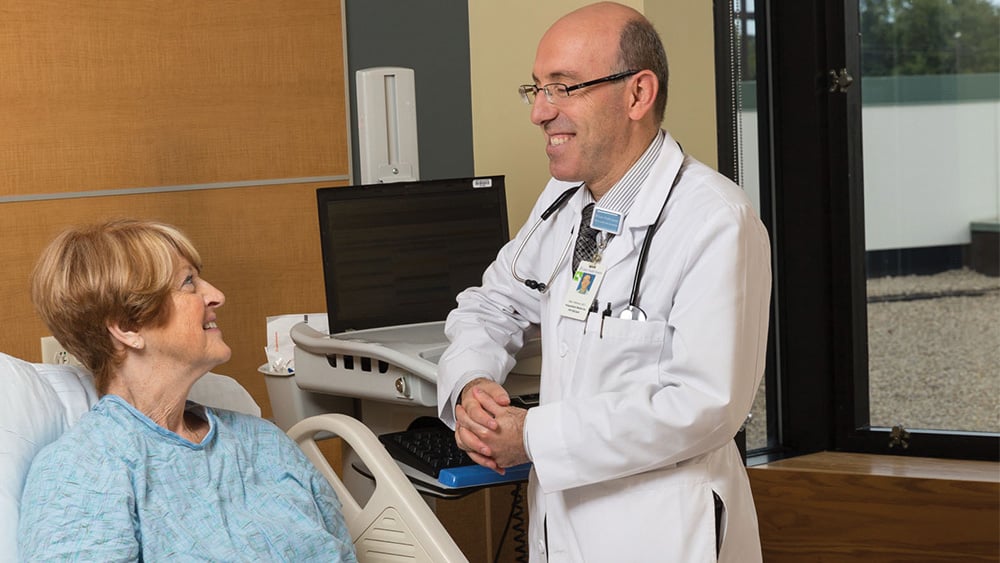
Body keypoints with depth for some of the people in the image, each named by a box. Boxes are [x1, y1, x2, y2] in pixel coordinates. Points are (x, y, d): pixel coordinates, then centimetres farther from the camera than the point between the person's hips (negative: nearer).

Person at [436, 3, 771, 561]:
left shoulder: (717, 222, -19)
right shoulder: (562, 202, 4)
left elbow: (707, 403, -25)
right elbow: (492, 305, 16)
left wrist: (534, 436, -21)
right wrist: (469, 385, -7)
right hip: (559, 515, 7)